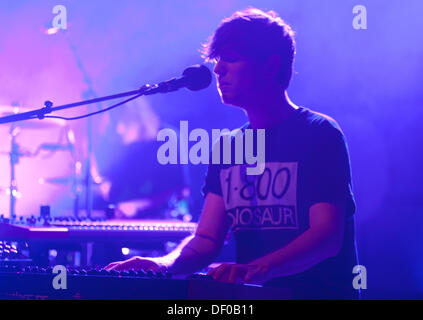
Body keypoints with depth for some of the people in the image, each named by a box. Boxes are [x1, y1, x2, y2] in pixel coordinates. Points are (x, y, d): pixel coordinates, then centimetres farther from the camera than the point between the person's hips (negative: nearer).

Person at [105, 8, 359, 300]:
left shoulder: (319, 133, -5)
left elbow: (328, 235, -16)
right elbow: (206, 240, 8)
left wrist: (257, 269, -31)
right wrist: (164, 264, -13)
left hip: (318, 292, -5)